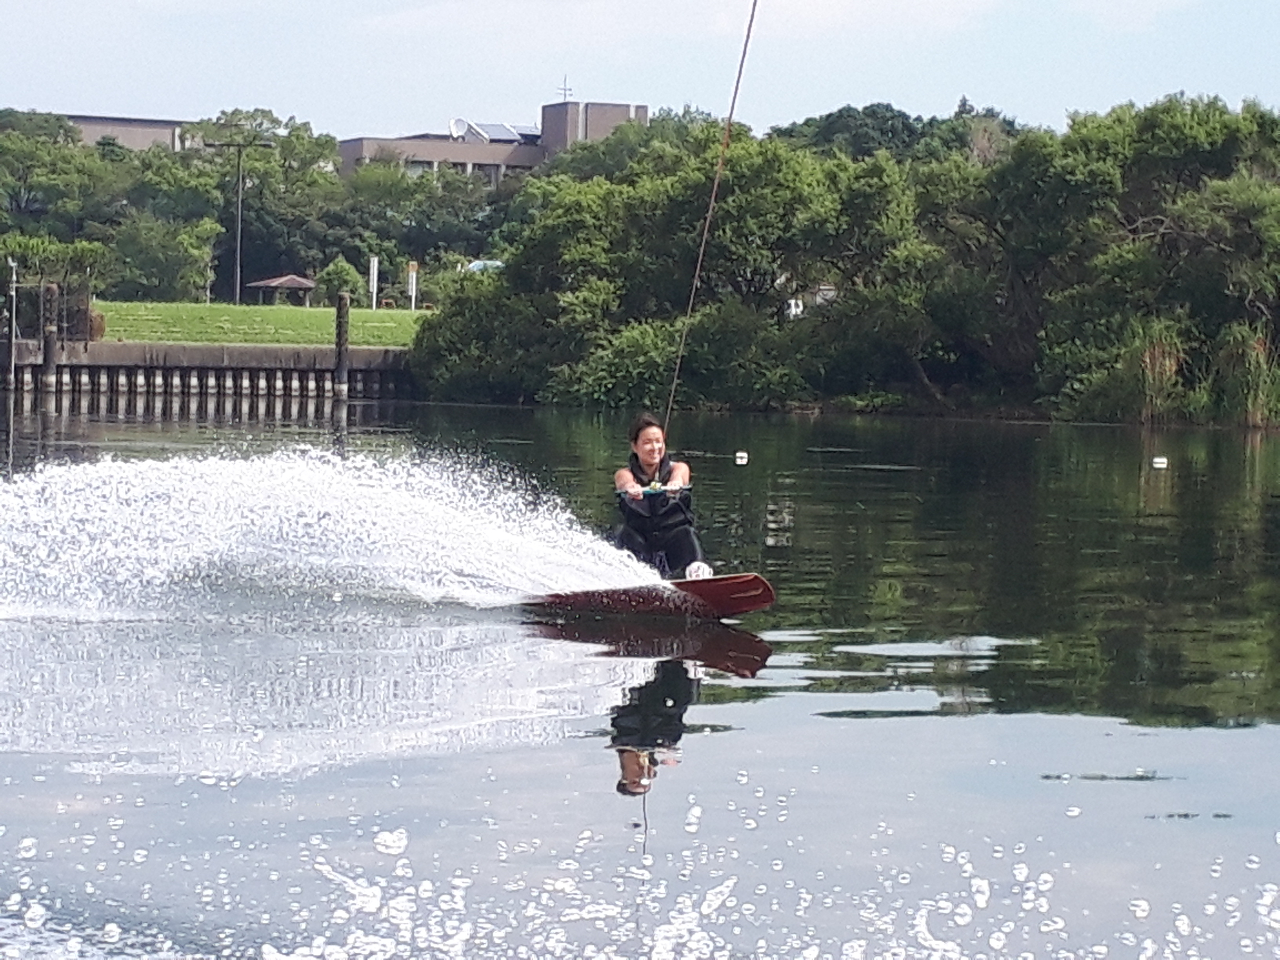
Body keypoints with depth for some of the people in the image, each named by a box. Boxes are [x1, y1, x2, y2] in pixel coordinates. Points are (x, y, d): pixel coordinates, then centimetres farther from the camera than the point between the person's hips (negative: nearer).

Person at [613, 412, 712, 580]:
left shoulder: (678, 468, -1)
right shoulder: (624, 474, -2)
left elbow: (679, 473, -23)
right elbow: (625, 481, -25)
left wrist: (675, 482, -47)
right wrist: (631, 488, -48)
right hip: (640, 547, 2)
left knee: (686, 534, -27)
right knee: (626, 534, -24)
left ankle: (698, 569, -39)